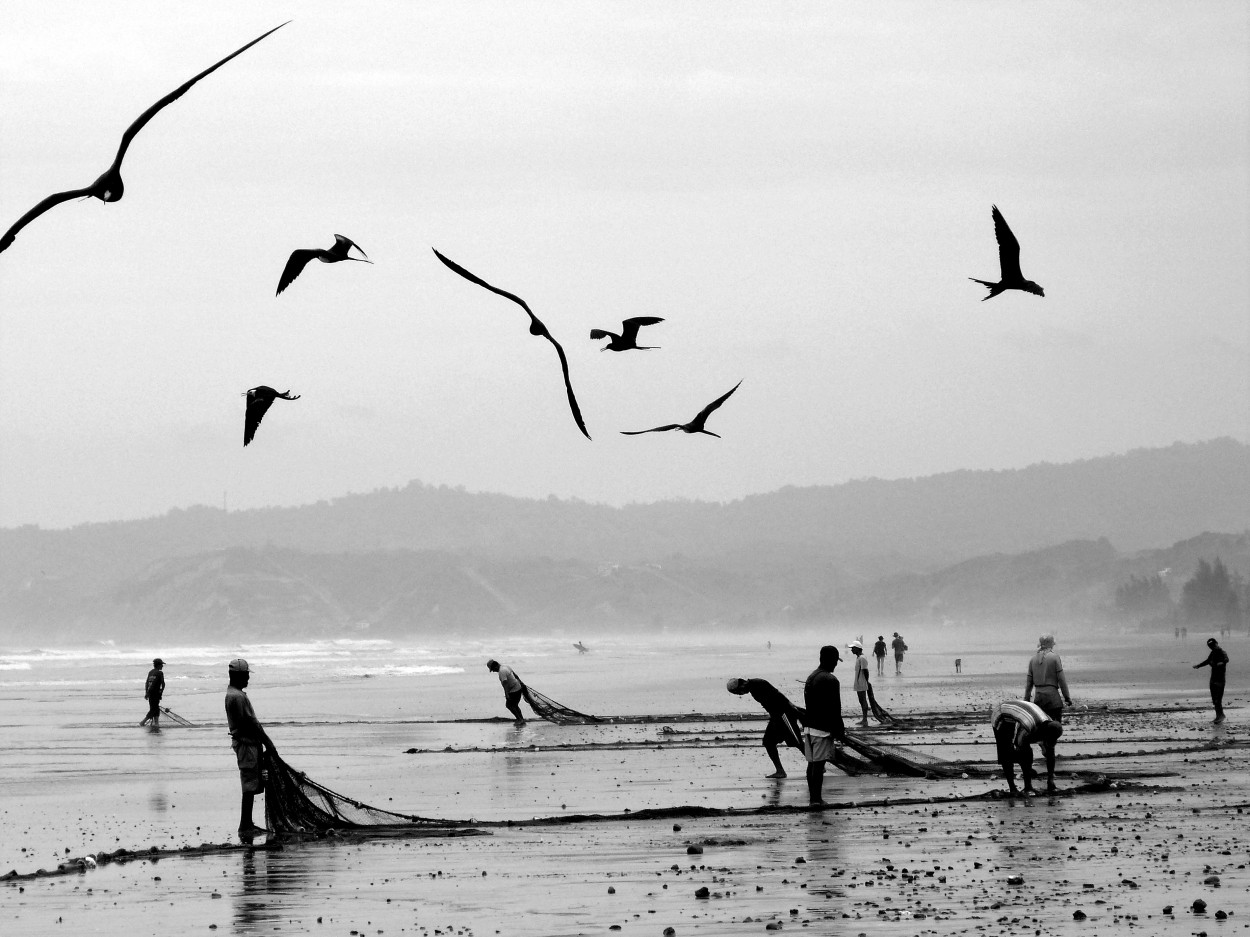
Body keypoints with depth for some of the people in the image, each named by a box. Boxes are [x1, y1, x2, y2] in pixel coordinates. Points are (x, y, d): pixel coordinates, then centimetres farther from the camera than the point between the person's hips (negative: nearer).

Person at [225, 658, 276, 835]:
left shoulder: (232, 694, 16)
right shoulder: (237, 697, -18)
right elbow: (251, 723, -20)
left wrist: (267, 744, 18)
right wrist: (269, 745, -15)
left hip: (248, 743, 10)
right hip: (246, 743, -10)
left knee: (251, 787, 14)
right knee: (249, 787, -7)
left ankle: (247, 824, 18)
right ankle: (245, 827, -5)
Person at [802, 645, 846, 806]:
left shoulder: (811, 677, 12)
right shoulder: (831, 681, -15)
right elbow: (835, 710, -16)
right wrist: (840, 732, -10)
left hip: (809, 727, 8)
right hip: (823, 729, -8)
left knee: (812, 763, 12)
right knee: (819, 764, -6)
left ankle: (813, 797, 17)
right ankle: (816, 799, -5)